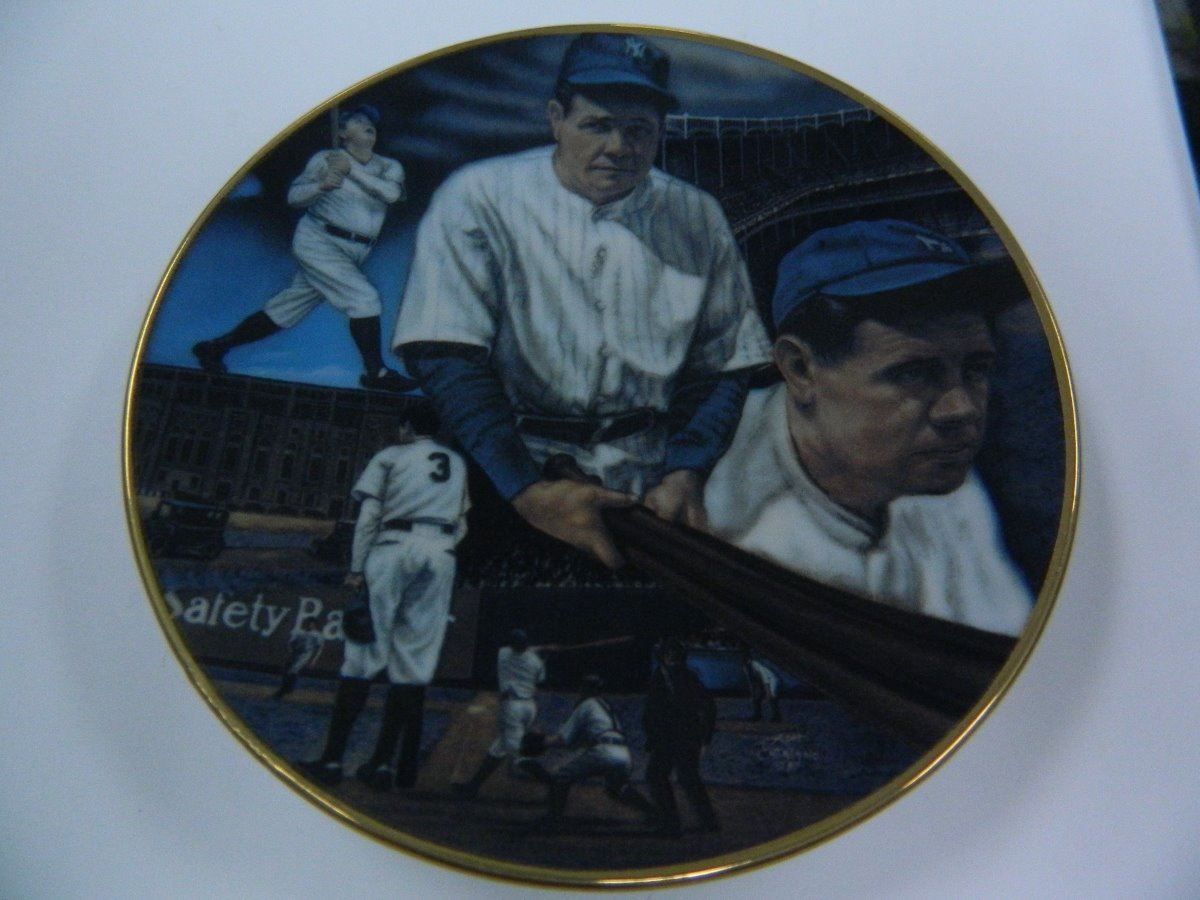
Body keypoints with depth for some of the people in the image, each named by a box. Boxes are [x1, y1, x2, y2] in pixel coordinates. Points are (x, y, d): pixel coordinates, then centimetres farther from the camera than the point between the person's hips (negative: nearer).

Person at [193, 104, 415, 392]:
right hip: (317, 240, -5)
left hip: (354, 253, 5)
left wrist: (352, 169, -17)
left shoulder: (389, 167, 7)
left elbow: (392, 193, -14)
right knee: (363, 296, -22)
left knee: (287, 309, 7)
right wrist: (321, 185, -22)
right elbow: (293, 197, -3)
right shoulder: (326, 159, 1)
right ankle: (375, 372, -16)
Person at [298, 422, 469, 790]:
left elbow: (369, 513, 0)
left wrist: (356, 568, -1)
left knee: (365, 652, -5)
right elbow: (460, 525, 16)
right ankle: (384, 763, -1)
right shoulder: (458, 463, 23)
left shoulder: (391, 456, 10)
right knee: (415, 660, 1)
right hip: (441, 555, 3)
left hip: (394, 546, -3)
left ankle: (332, 759, -9)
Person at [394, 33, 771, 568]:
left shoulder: (699, 218, 10)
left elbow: (725, 363, 10)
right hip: (505, 467, -2)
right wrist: (526, 491, -19)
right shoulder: (479, 198, -1)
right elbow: (445, 356, -9)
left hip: (647, 481, 2)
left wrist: (685, 472, -7)